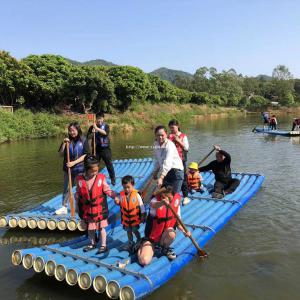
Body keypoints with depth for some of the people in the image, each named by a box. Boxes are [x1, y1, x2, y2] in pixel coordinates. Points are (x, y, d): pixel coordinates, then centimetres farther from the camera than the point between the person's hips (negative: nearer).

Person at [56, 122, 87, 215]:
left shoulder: (83, 140, -5)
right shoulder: (67, 141, 3)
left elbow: (85, 155, -10)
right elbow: (61, 154, 1)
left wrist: (74, 162, -18)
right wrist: (64, 144, -11)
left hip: (80, 169, -3)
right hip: (68, 168, 3)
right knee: (66, 188, 10)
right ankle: (64, 208, 20)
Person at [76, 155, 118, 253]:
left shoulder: (101, 177, -13)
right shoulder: (79, 179, -8)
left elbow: (107, 190, -9)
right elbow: (78, 194, 3)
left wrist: (115, 196, -22)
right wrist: (77, 206, 6)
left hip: (99, 208, -2)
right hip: (87, 209, 2)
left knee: (101, 227, 9)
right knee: (90, 228, 18)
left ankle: (103, 245, 24)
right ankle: (92, 243, 38)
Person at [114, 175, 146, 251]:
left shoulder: (136, 194, -17)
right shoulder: (121, 194, -8)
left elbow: (141, 205, -10)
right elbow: (120, 204, 3)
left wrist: (143, 216, -8)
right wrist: (117, 202, -21)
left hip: (135, 217, -3)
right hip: (126, 217, 3)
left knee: (135, 230, 8)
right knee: (128, 231, 16)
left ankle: (139, 241, 33)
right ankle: (130, 243, 35)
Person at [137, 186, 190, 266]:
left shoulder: (176, 203, -6)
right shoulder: (156, 200, -20)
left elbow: (177, 220, 5)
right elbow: (153, 205, -46)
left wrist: (184, 231, -11)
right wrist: (162, 203, -67)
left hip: (164, 236, 3)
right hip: (151, 237, -3)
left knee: (171, 233, -33)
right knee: (144, 261, -21)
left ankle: (165, 249, 1)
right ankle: (142, 247, 15)